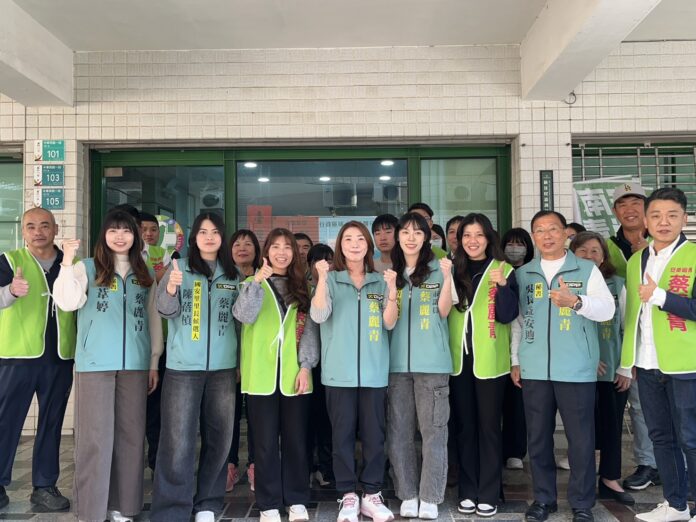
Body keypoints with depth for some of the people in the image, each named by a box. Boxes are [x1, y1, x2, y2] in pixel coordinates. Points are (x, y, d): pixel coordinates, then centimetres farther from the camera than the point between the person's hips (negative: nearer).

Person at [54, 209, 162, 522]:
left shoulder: (145, 275, 13)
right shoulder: (87, 268, 4)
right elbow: (67, 302, -12)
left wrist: (154, 362, 10)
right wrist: (67, 262, -20)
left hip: (135, 365, 3)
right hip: (95, 364, -3)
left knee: (131, 434, 6)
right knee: (95, 436, -2)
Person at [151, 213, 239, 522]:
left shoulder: (233, 275, 9)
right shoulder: (179, 268, 3)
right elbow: (166, 311, -6)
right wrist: (171, 288, -27)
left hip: (223, 368, 3)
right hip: (183, 367, -3)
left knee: (219, 439, 9)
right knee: (178, 442, -4)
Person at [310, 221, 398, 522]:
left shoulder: (380, 282, 8)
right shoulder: (330, 280, 4)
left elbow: (389, 323, -1)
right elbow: (318, 316, -11)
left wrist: (392, 289, -15)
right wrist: (322, 279, -21)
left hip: (374, 371, 1)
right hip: (339, 371, -1)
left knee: (374, 434, 5)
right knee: (342, 433, 3)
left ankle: (372, 494, 16)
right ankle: (348, 495, 14)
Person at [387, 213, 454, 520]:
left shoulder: (438, 268, 4)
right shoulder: (390, 272, 13)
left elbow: (443, 311, -3)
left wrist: (447, 279, -17)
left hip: (432, 360, -3)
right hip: (397, 361, 3)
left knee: (433, 429, 0)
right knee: (398, 430, 5)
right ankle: (407, 495, 16)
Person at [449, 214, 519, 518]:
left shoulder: (503, 270, 0)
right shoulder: (453, 270, 8)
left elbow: (507, 316, -8)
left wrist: (502, 286, -22)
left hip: (489, 360, -3)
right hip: (458, 358, 3)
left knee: (488, 426, 4)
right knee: (464, 425, 9)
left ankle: (489, 494, 13)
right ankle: (468, 491, 19)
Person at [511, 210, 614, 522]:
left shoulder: (587, 270, 4)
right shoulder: (522, 274, 11)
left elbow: (607, 309, -7)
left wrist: (576, 301, -25)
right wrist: (515, 361, 10)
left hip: (576, 369, -2)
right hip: (534, 370, 3)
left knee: (581, 438, 2)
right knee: (537, 437, 9)